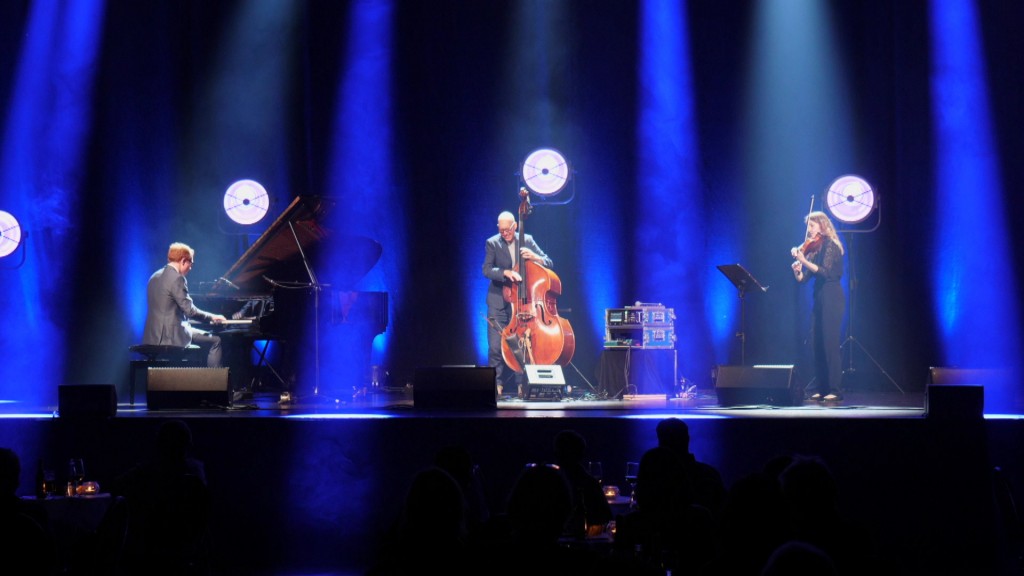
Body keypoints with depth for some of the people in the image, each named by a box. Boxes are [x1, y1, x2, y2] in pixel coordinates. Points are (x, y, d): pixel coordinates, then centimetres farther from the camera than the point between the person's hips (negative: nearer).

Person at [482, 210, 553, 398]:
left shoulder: (527, 240, 3)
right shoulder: (492, 243, -1)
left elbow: (548, 263, 2)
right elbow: (486, 270, -11)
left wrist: (535, 257, -19)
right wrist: (505, 272, -27)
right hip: (498, 301, -1)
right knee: (495, 345, -6)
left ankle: (521, 383, 8)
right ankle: (496, 383, 2)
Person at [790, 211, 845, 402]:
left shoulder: (830, 245, -7)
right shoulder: (813, 247, 15)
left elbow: (825, 271, -20)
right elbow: (802, 278, 11)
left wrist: (804, 261, -27)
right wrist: (796, 267, -9)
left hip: (831, 298, -8)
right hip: (819, 298, 8)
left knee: (830, 343, -10)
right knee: (817, 343, 4)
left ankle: (835, 390, -10)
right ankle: (821, 388, 8)